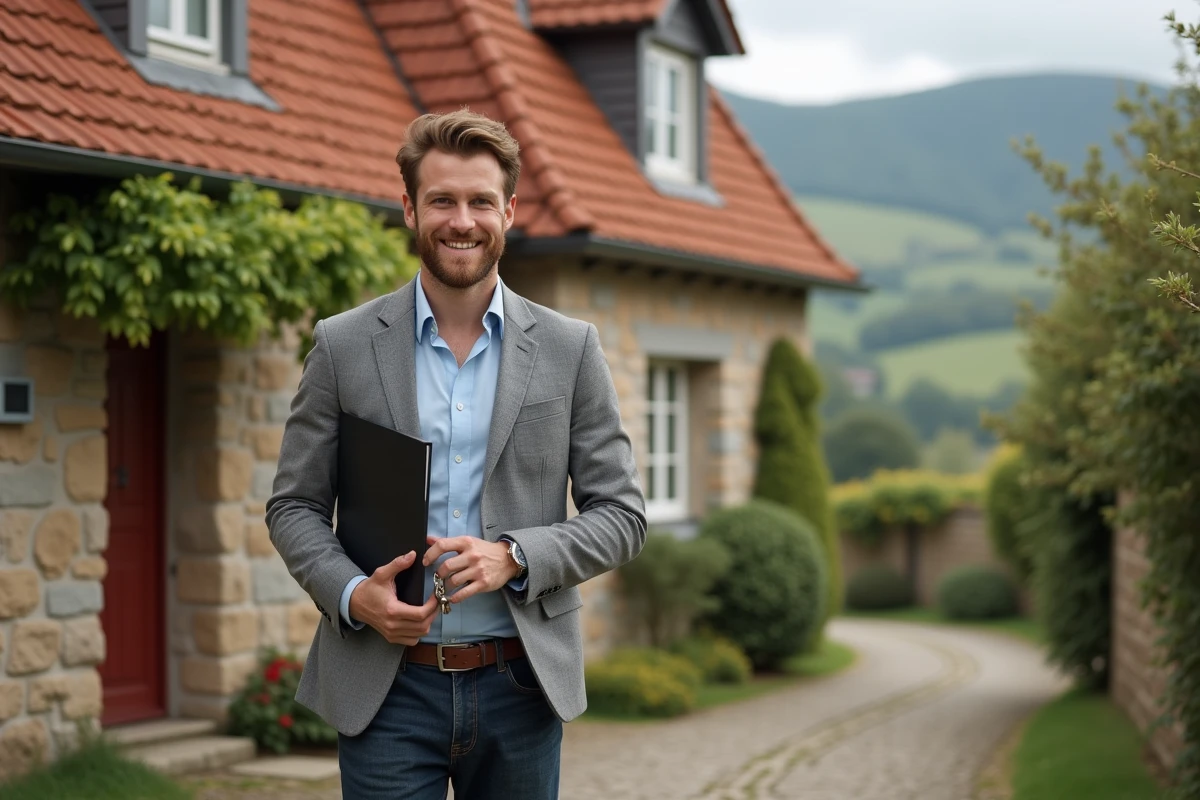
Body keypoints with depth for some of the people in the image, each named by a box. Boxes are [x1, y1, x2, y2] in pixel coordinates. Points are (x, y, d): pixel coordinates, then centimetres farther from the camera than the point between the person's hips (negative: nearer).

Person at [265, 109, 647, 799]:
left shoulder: (570, 349, 3)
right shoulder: (344, 346, 2)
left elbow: (623, 514, 3)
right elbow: (295, 505, 6)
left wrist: (514, 556, -14)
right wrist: (351, 593, -13)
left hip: (522, 687, 1)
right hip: (387, 688, -1)